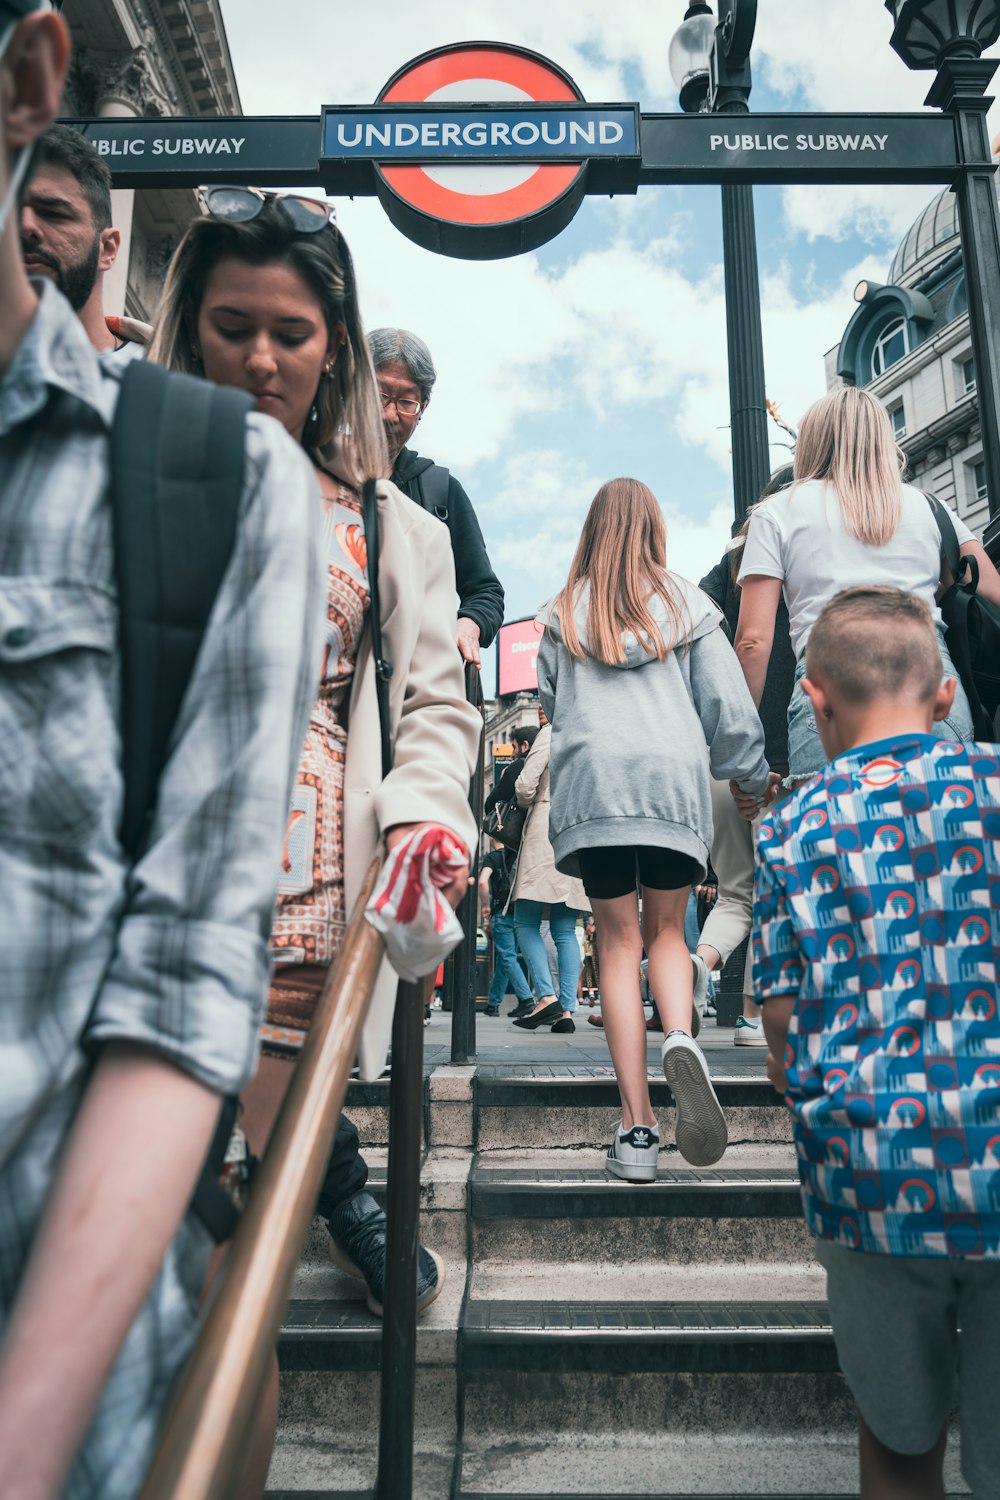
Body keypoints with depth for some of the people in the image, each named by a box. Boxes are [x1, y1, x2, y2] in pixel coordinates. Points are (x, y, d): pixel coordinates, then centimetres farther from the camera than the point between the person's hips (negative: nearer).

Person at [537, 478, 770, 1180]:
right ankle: (681, 1036, -17)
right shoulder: (687, 604, 10)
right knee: (667, 931, 14)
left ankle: (637, 1123, -1)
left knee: (619, 942, 4)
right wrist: (755, 776, 21)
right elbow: (728, 705, 8)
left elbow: (549, 700, 20)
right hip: (674, 779, 0)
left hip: (590, 780, 0)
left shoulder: (564, 612, 12)